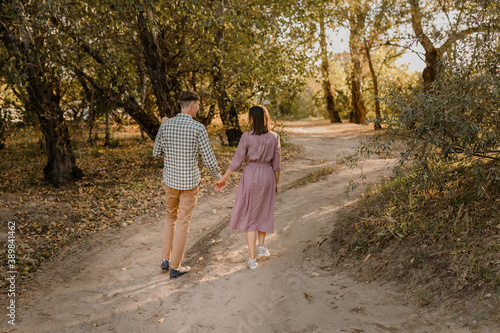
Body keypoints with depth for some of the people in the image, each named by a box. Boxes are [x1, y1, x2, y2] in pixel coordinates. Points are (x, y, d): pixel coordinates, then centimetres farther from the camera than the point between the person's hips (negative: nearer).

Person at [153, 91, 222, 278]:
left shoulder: (166, 126, -5)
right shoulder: (198, 128, -17)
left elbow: (156, 153, 5)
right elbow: (208, 159, -13)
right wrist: (217, 177, 5)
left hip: (170, 180, 4)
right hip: (190, 182, -4)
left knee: (171, 218, 24)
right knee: (183, 223, 5)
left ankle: (166, 259, 25)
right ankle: (175, 267, 14)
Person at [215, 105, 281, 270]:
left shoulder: (247, 137, -13)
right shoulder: (274, 137, -3)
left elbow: (236, 162, -10)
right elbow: (276, 163, 0)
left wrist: (223, 179, 0)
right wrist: (276, 183, 12)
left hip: (251, 177, -3)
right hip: (267, 177, 3)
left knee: (249, 216, 6)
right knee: (263, 211, 26)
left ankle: (252, 259, 5)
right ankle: (261, 246, 26)